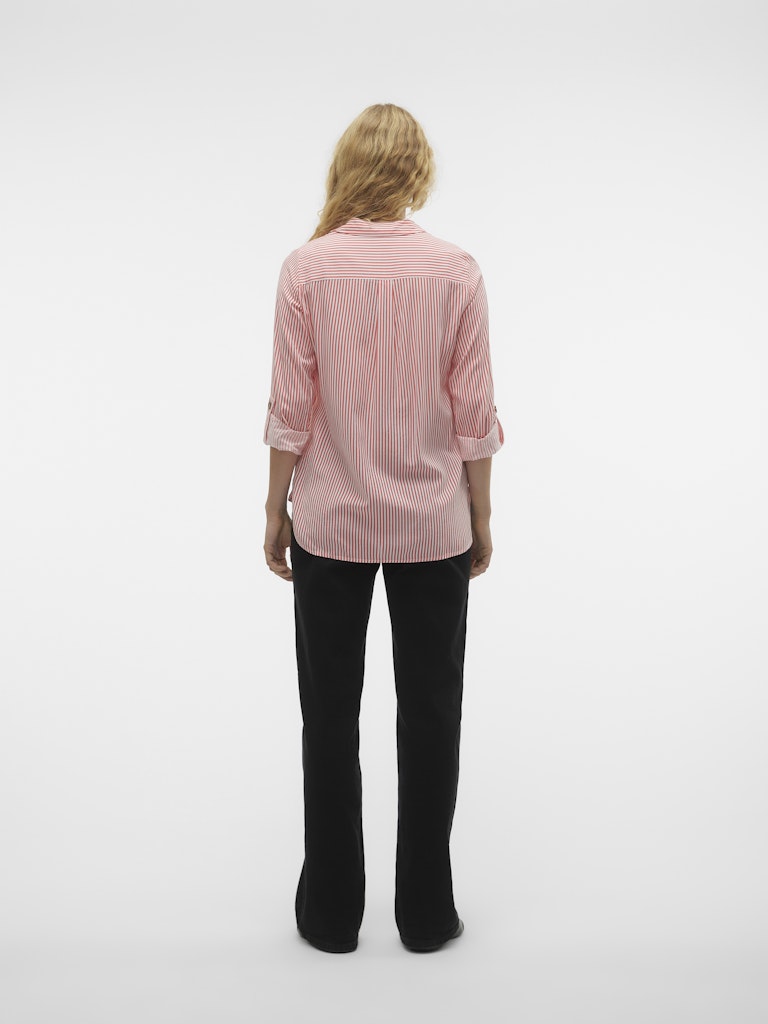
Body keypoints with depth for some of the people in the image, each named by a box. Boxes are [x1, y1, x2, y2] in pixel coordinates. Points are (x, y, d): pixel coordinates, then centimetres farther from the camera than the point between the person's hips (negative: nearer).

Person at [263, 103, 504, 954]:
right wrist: (480, 516, 6)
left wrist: (276, 509, 4)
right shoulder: (457, 271, -5)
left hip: (331, 522, 0)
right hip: (432, 524, 1)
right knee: (429, 713, 11)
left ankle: (331, 911, 24)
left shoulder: (307, 268, -7)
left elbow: (292, 407, -7)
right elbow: (473, 413, -4)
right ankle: (425, 912, 23)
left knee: (330, 714, 12)